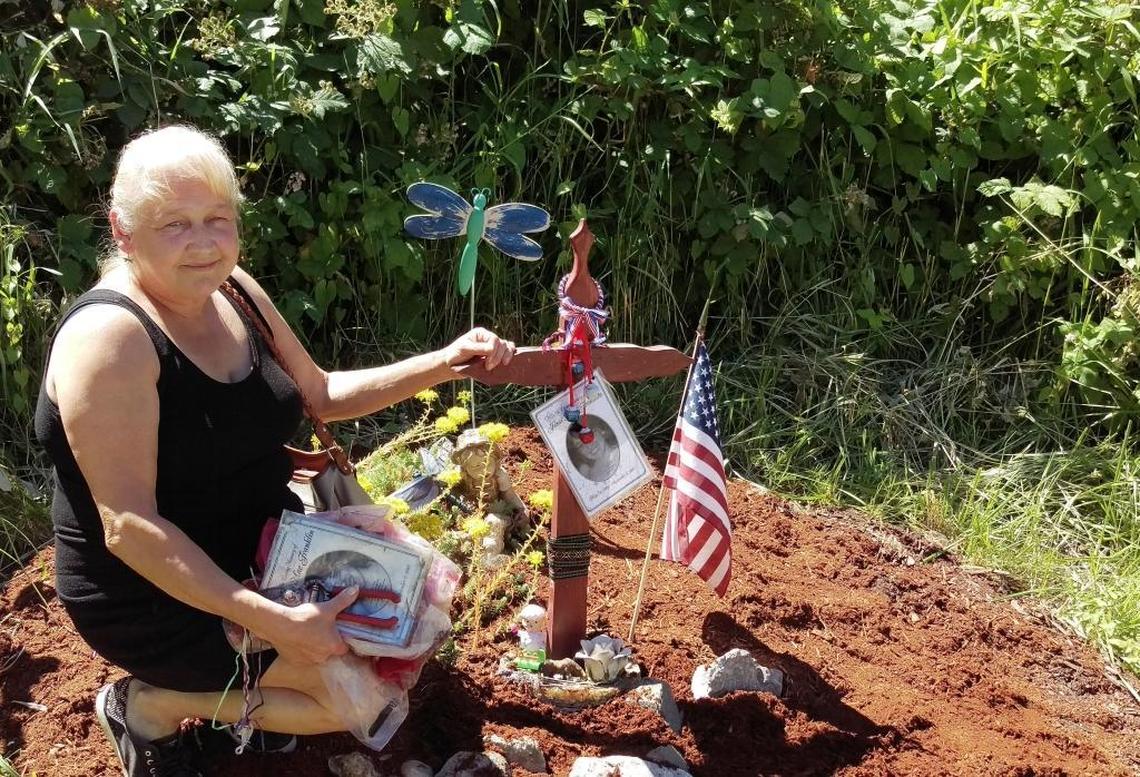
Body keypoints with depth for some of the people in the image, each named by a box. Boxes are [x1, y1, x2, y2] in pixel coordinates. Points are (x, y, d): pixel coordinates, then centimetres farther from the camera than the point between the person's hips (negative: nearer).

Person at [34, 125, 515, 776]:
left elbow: (321, 394, 12)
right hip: (158, 594, -9)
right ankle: (151, 705, 0)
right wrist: (275, 624, -34)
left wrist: (445, 362, 0)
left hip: (261, 545, 9)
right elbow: (129, 526, -30)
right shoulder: (111, 337, -26)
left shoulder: (233, 289, -1)